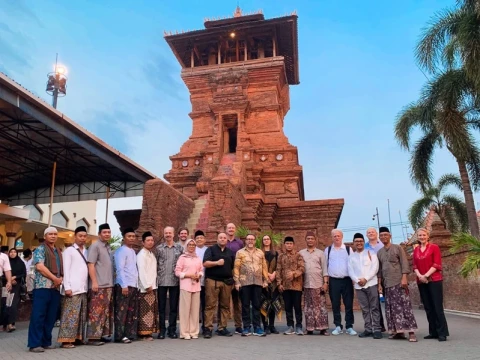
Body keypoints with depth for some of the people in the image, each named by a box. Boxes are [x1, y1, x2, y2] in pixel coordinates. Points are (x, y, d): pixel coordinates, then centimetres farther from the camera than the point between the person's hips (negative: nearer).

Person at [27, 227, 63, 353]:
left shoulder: (58, 252, 20)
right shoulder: (40, 249, -1)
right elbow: (40, 266, -13)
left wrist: (61, 278, 0)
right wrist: (55, 279, -12)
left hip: (56, 288, 7)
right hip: (43, 286, -7)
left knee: (51, 317, 8)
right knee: (38, 315, -5)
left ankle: (46, 342, 15)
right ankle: (35, 344, -1)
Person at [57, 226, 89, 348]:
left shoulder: (86, 252, 18)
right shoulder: (69, 250, 2)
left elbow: (88, 269, 14)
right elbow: (66, 269, -5)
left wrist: (88, 286, 6)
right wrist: (67, 287, -13)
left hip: (84, 288, 6)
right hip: (73, 288, -6)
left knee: (82, 315, 9)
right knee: (70, 314, -5)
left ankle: (78, 337, 16)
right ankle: (66, 340, 0)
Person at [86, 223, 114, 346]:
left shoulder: (109, 248, 17)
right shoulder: (95, 246, -5)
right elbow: (91, 265, -12)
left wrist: (112, 282, 16)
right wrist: (94, 282, -18)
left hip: (109, 285, 8)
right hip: (99, 285, -8)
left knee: (106, 311, 11)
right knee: (96, 311, -6)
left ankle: (101, 334, 18)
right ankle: (93, 337, -1)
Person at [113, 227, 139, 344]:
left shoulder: (133, 251, 17)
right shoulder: (121, 251, -7)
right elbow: (120, 269, -15)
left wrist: (136, 284, 10)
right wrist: (124, 285, -20)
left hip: (134, 285, 8)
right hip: (124, 285, -8)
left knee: (133, 311, 10)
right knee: (121, 311, -3)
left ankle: (130, 334, 17)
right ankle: (120, 336, 3)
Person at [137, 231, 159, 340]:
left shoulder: (152, 254, 17)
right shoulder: (141, 254, -9)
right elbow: (141, 271, -17)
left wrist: (153, 285, 10)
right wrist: (147, 286, -20)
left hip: (152, 286, 9)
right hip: (145, 287, -9)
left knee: (152, 310, 11)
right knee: (145, 311, -6)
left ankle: (149, 331, 19)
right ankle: (144, 333, 0)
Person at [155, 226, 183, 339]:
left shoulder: (180, 248, 5)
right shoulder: (159, 248, 4)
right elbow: (155, 264, 4)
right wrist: (155, 278, -2)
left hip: (175, 281, 0)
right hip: (161, 281, 0)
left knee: (174, 307, 6)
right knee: (161, 307, 6)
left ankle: (172, 330, 16)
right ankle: (162, 330, 15)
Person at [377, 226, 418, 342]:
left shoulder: (397, 248, 2)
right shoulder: (379, 252, 15)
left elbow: (404, 264, -4)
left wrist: (404, 278, -15)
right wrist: (379, 283, 11)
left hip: (399, 282, -5)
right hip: (387, 284, 5)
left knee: (405, 306, -8)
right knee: (392, 308, 4)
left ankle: (411, 332, -5)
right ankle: (398, 331, 10)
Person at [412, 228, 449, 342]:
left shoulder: (434, 247, 0)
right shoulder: (416, 250, 13)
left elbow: (437, 264, -7)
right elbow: (415, 266, 10)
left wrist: (426, 275, -15)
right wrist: (419, 276, -8)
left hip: (434, 280, -5)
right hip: (421, 282, 5)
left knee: (437, 307, -6)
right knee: (428, 307, 8)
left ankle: (442, 333, -1)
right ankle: (433, 332, 15)